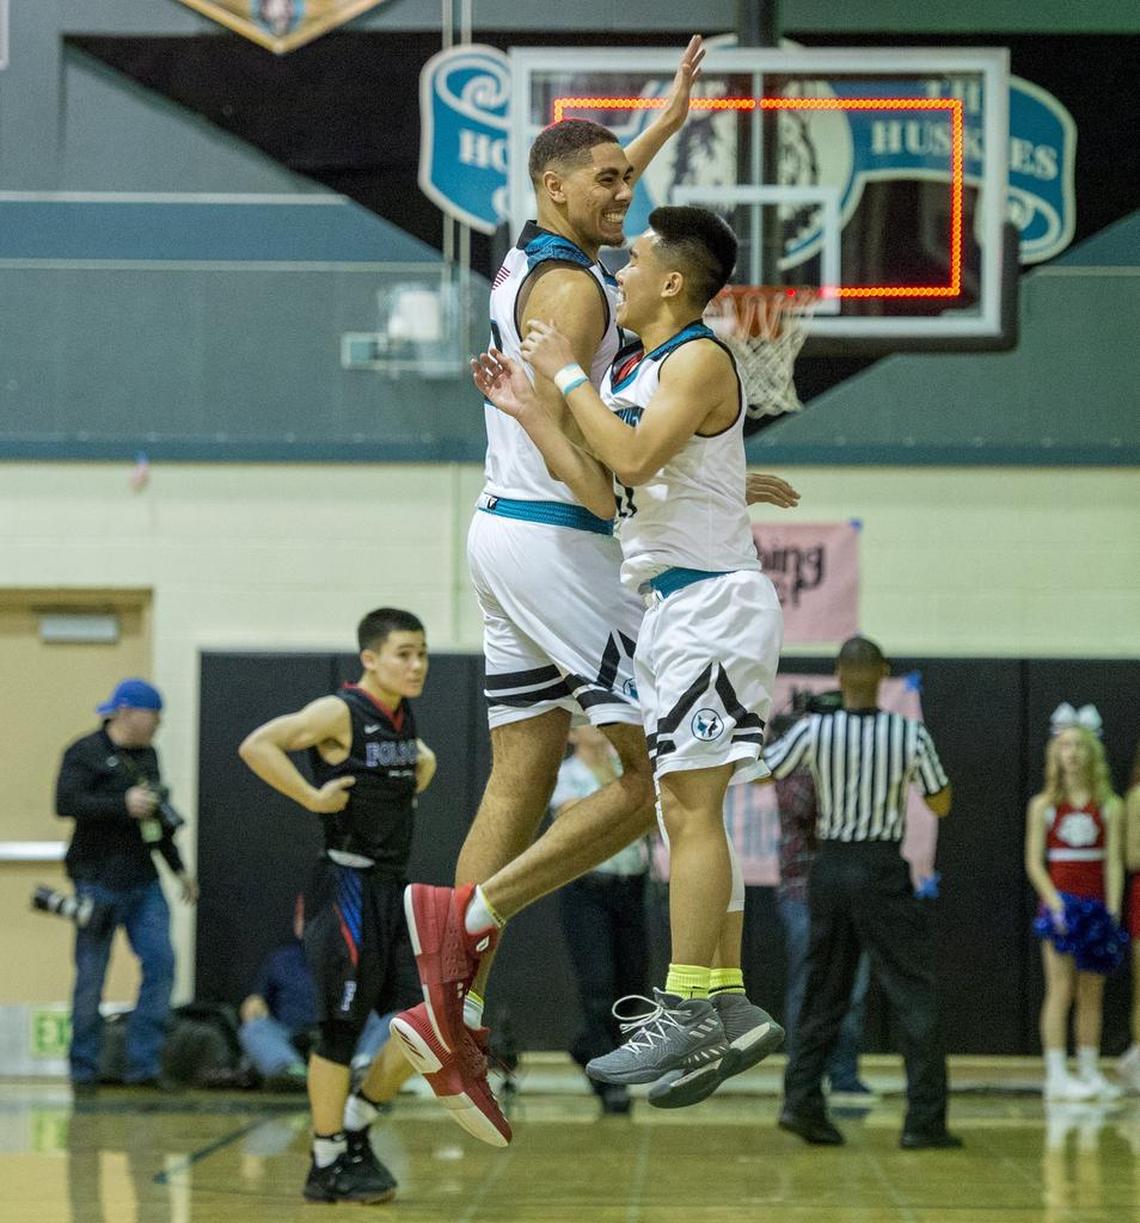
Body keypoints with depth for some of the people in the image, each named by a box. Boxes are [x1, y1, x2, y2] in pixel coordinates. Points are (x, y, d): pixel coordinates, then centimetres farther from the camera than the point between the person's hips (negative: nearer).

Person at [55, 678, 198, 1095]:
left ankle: (143, 1064, 0)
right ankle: (83, 1071, 7)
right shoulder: (85, 753, -5)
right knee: (91, 977, -2)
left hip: (143, 882, 6)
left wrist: (178, 868, 27)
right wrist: (123, 805, -23)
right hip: (98, 883, -6)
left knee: (161, 963, -5)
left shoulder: (147, 755, 17)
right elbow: (66, 802, -18)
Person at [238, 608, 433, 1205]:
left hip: (394, 886, 8)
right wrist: (313, 797, -21)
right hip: (348, 886, -8)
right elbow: (257, 746, -23)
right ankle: (327, 1164, 6)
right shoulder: (340, 712, -13)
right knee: (341, 1027, -3)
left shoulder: (403, 718, 11)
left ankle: (355, 1126, 19)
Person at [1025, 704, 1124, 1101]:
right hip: (1060, 902, -2)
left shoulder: (1109, 807, 5)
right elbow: (1034, 863, -1)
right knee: (1061, 989, -7)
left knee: (1092, 993, 5)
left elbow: (1113, 862, 0)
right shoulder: (1044, 805, 2)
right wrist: (1055, 904, -14)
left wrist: (1112, 911, -9)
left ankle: (1089, 1072, 10)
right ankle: (1056, 1076, -8)